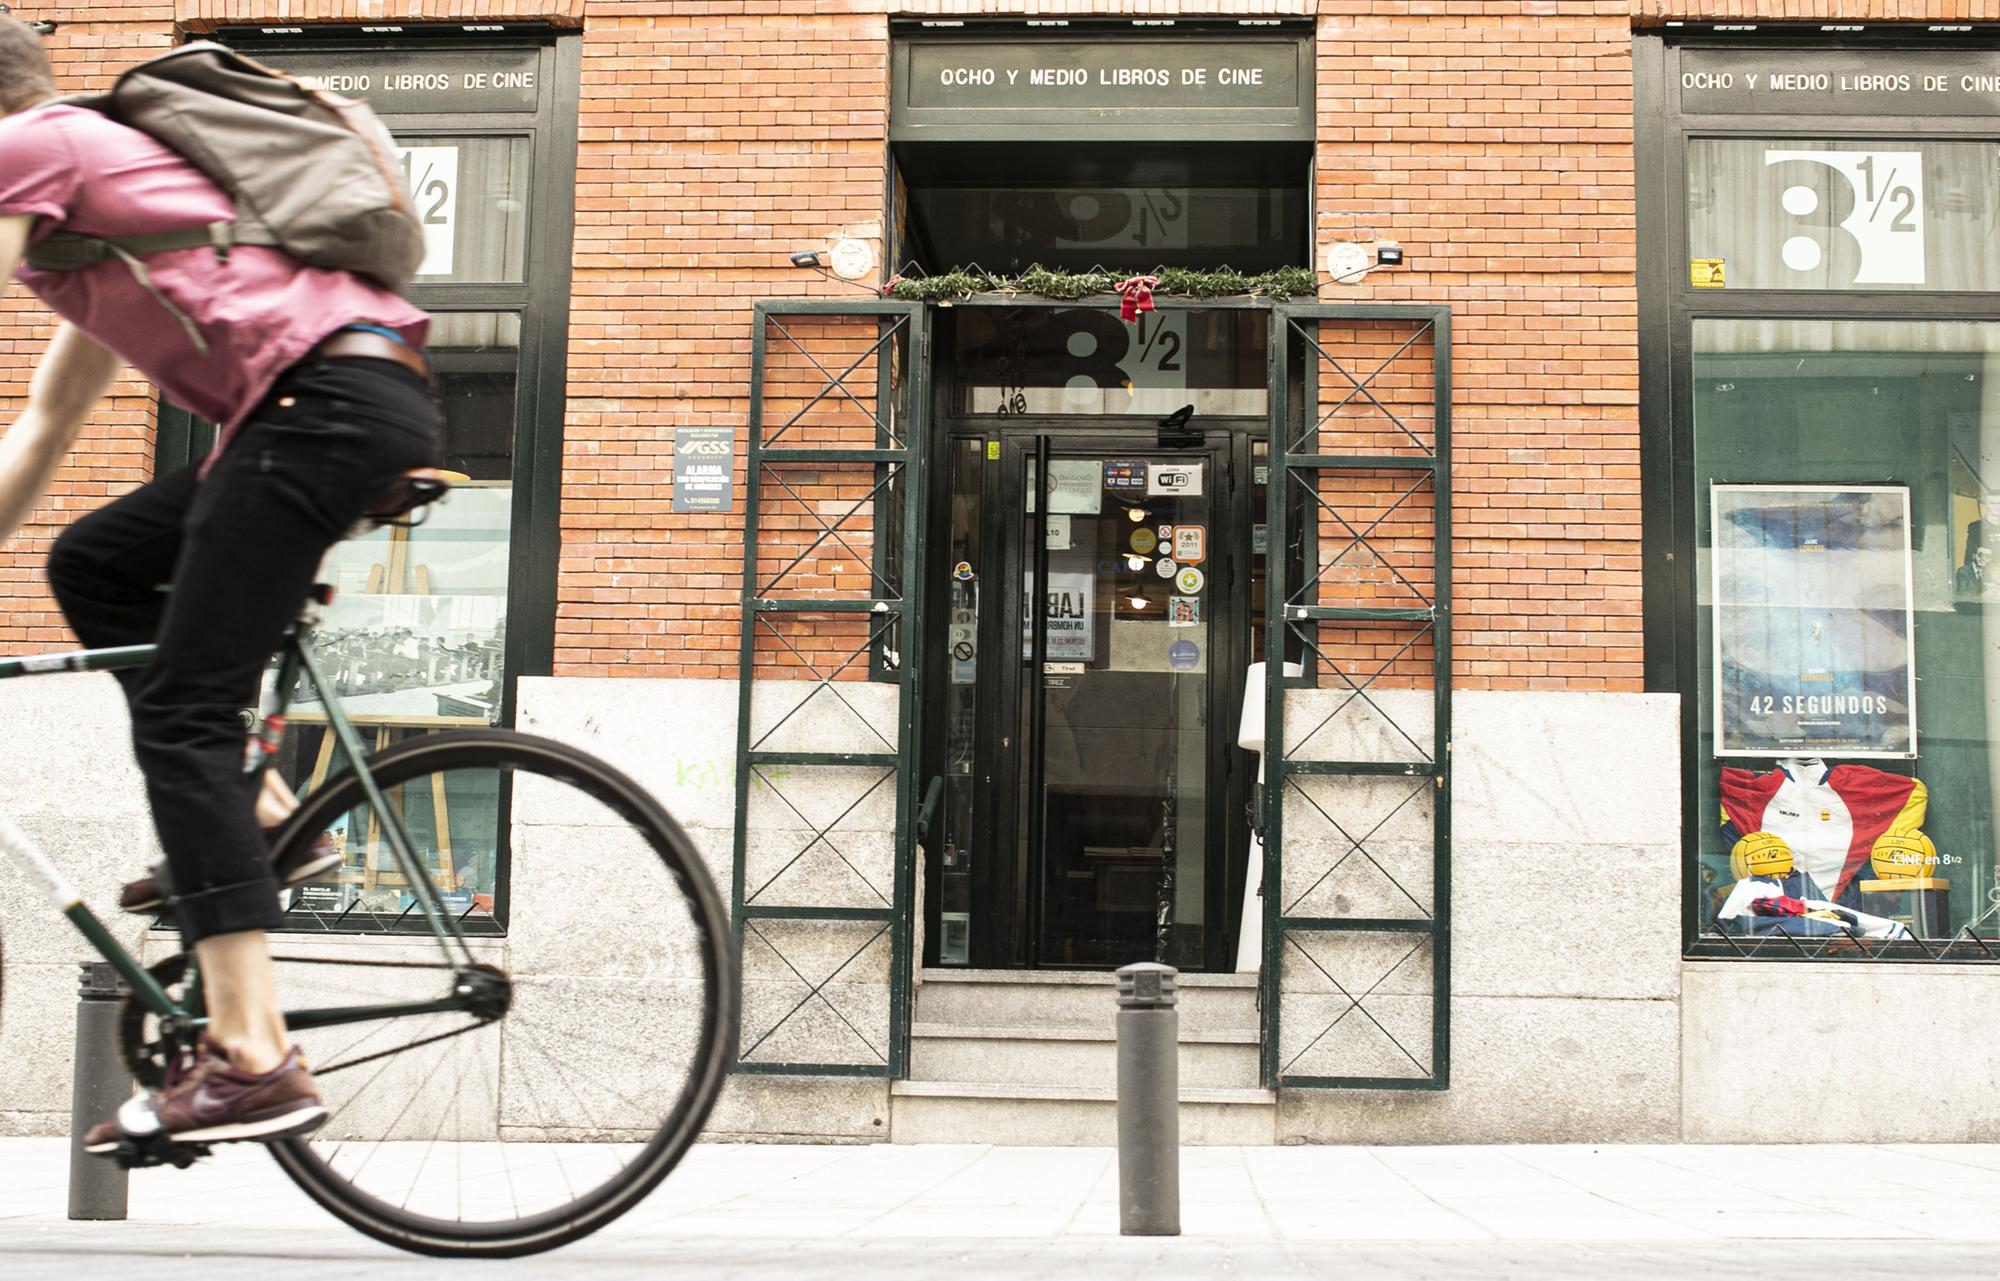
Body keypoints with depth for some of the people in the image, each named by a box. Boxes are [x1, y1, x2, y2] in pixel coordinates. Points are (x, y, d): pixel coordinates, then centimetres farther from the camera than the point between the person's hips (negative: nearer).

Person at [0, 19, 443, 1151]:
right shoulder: (96, 178, 34)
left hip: (328, 395, -9)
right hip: (373, 404, 9)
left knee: (181, 713, -10)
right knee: (92, 566, 20)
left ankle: (255, 1060, -15)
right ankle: (254, 821, 13)